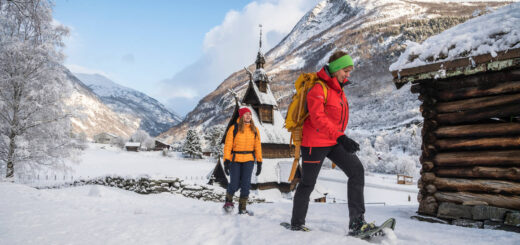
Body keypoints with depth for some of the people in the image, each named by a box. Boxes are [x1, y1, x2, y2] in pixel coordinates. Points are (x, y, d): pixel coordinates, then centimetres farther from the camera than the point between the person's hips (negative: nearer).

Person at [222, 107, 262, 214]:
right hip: (235, 160, -2)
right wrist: (226, 161, -12)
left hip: (249, 161, 2)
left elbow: (257, 146, 7)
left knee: (246, 184, -3)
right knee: (234, 184, -1)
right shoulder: (234, 128, -4)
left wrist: (259, 162, 3)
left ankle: (242, 208, 9)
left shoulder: (255, 130, 5)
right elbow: (227, 145, -5)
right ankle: (228, 201, 29)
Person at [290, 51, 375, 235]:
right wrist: (340, 137, -33)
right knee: (308, 183, 5)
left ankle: (357, 222, -10)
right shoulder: (318, 88, -15)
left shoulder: (338, 88, 12)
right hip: (315, 143, -8)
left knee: (356, 170, -10)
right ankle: (297, 223, 26)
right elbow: (318, 118, -26)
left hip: (334, 142, 8)